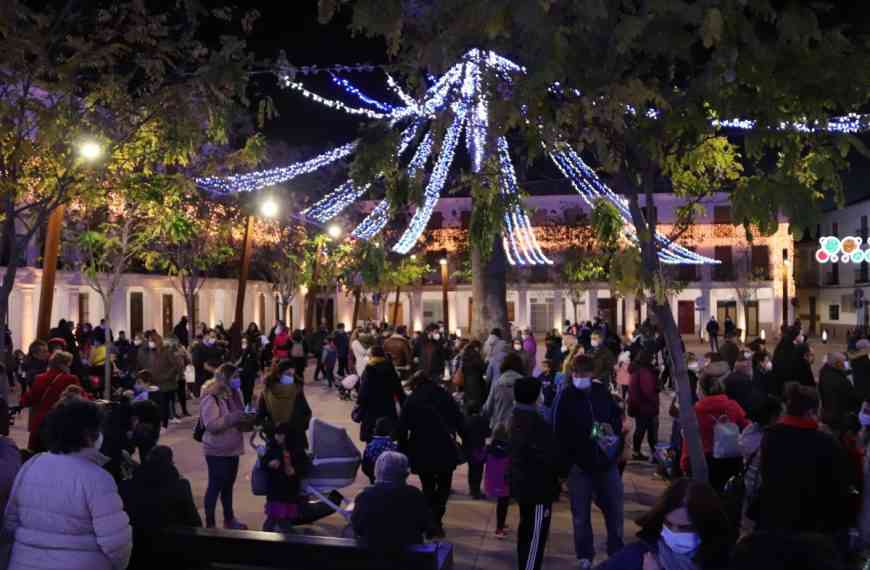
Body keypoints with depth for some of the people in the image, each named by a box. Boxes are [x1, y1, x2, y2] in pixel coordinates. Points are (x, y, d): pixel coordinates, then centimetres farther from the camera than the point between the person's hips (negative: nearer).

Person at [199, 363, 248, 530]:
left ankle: (229, 519, 31)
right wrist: (235, 417, -31)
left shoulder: (232, 394, 6)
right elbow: (212, 425, -27)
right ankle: (210, 524, 13)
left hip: (232, 448, 8)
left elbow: (239, 417, 16)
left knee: (228, 485, 18)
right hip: (217, 451, -8)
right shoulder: (210, 398, -18)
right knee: (215, 486, 1)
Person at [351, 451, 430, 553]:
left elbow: (357, 528, -3)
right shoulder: (415, 495, -16)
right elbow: (425, 526, -2)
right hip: (409, 550, 0)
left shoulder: (365, 496, -17)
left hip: (372, 550, 0)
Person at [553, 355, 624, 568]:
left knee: (614, 508, 15)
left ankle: (616, 551, 34)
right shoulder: (565, 396, -12)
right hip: (579, 464, -3)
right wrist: (564, 465, -18)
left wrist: (614, 432, -5)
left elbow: (617, 415, 15)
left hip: (606, 461, 4)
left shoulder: (602, 391, -1)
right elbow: (559, 433, -14)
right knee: (581, 514, 9)